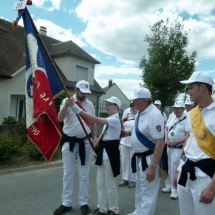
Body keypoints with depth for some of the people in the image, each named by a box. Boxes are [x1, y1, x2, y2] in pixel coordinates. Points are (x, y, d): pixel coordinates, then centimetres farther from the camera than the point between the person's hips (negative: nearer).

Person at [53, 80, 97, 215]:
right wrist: (66, 105, -36)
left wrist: (95, 137, 2)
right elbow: (60, 119, -20)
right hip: (69, 141, -2)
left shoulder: (90, 104, 3)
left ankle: (84, 203, 23)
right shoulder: (67, 101, -6)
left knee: (84, 174, 9)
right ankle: (66, 203, 21)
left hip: (85, 142, 2)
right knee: (68, 174, 8)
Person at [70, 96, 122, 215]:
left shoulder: (115, 120, -18)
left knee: (109, 184, 4)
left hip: (110, 154, -9)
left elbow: (97, 120, -31)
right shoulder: (108, 120, 13)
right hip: (103, 153, 9)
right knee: (100, 182, 15)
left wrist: (79, 110, -34)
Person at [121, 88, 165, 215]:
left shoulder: (154, 115, -26)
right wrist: (129, 132, 6)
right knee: (140, 189, 26)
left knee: (147, 192, 6)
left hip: (150, 158, -10)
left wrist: (153, 166, -28)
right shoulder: (141, 112, 3)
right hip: (140, 157, 10)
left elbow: (160, 143, -28)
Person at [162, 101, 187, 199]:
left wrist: (175, 143, -16)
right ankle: (168, 186, 31)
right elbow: (166, 129, 11)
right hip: (168, 147, 6)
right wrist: (167, 140, -6)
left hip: (178, 148, -6)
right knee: (168, 167, 14)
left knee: (175, 169, -3)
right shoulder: (171, 117, 7)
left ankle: (175, 190, 12)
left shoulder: (187, 119, -13)